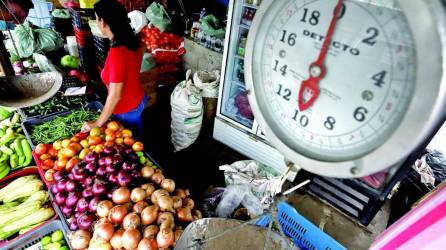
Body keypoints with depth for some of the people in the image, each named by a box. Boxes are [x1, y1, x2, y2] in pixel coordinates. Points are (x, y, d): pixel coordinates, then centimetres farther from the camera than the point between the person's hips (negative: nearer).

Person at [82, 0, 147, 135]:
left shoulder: (117, 53, -34)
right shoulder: (133, 41, -10)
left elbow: (115, 96, -30)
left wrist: (98, 123, -18)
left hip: (126, 109, -7)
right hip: (139, 100, 7)